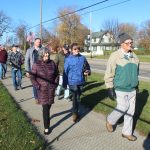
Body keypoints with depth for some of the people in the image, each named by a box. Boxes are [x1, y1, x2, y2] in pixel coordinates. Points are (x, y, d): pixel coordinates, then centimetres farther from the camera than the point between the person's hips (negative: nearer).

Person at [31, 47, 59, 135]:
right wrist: (38, 87, -12)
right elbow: (33, 78, -6)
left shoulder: (52, 63, -2)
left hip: (51, 89, 3)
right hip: (42, 89, -3)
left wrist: (55, 84, 1)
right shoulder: (37, 64, -9)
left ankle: (46, 116, 47)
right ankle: (46, 127, 6)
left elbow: (57, 75, 9)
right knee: (45, 107, -4)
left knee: (49, 105, 17)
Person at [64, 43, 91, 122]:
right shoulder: (68, 59, -9)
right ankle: (75, 113, 18)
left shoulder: (83, 58, 0)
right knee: (75, 98, 1)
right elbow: (65, 71, -5)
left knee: (78, 97, 16)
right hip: (72, 81, -4)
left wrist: (87, 71, -11)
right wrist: (65, 82, -4)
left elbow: (87, 67, 11)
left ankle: (75, 112, 35)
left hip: (80, 81, 4)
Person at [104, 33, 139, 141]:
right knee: (123, 108, -2)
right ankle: (110, 121, 28)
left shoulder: (134, 56, 6)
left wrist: (137, 84, 21)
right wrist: (110, 88, -14)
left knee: (130, 111, 10)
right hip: (120, 90, -6)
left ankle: (127, 132, 26)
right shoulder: (115, 56, -13)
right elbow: (109, 73, -13)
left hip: (132, 89, 6)